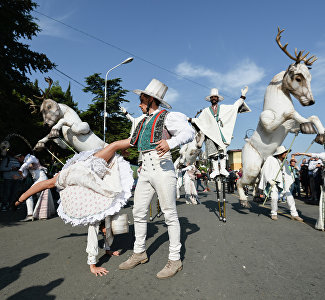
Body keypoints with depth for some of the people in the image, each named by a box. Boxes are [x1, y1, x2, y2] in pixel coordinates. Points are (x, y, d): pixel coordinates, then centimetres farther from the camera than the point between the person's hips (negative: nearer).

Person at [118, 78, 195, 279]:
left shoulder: (167, 116, -1)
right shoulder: (144, 122, 20)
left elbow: (189, 132, -14)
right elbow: (134, 141, 35)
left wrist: (170, 143, -30)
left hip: (163, 170, -8)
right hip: (145, 172, 8)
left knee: (170, 215, 0)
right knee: (139, 212, 11)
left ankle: (175, 260, 14)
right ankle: (140, 253, 28)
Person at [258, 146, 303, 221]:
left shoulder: (283, 161, 8)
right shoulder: (271, 159, -11)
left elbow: (287, 172, 18)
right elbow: (265, 170, -15)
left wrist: (289, 182, 8)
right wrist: (270, 180, -20)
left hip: (282, 181, 6)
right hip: (273, 181, -6)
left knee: (289, 195, -2)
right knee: (274, 197, -18)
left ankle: (294, 214, 10)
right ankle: (274, 214, 4)